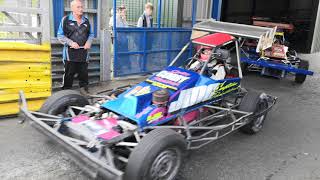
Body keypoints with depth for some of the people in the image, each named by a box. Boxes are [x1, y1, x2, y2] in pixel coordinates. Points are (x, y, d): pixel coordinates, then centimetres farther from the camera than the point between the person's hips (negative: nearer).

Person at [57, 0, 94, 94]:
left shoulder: (86, 21, 12)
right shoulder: (65, 20, -2)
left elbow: (91, 34, 21)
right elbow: (60, 35, -1)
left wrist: (89, 42, 1)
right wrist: (71, 43, -13)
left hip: (83, 52, 4)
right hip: (70, 52, -4)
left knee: (84, 72, 9)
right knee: (69, 73, 2)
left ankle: (84, 88, 23)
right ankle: (66, 90, 13)